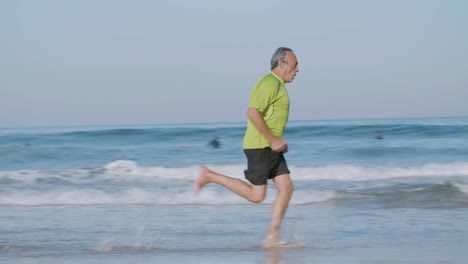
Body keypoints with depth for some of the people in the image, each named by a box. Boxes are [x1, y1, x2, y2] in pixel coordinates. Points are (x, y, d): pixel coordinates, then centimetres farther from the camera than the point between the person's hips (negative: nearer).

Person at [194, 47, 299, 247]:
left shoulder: (276, 85, 18)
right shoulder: (270, 83, -15)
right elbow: (253, 112, -24)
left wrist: (277, 140, 16)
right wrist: (273, 139, -22)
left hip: (270, 148, 10)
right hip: (260, 146, -10)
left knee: (286, 188, 2)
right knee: (256, 195, -6)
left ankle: (272, 238, 2)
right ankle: (209, 176, 4)